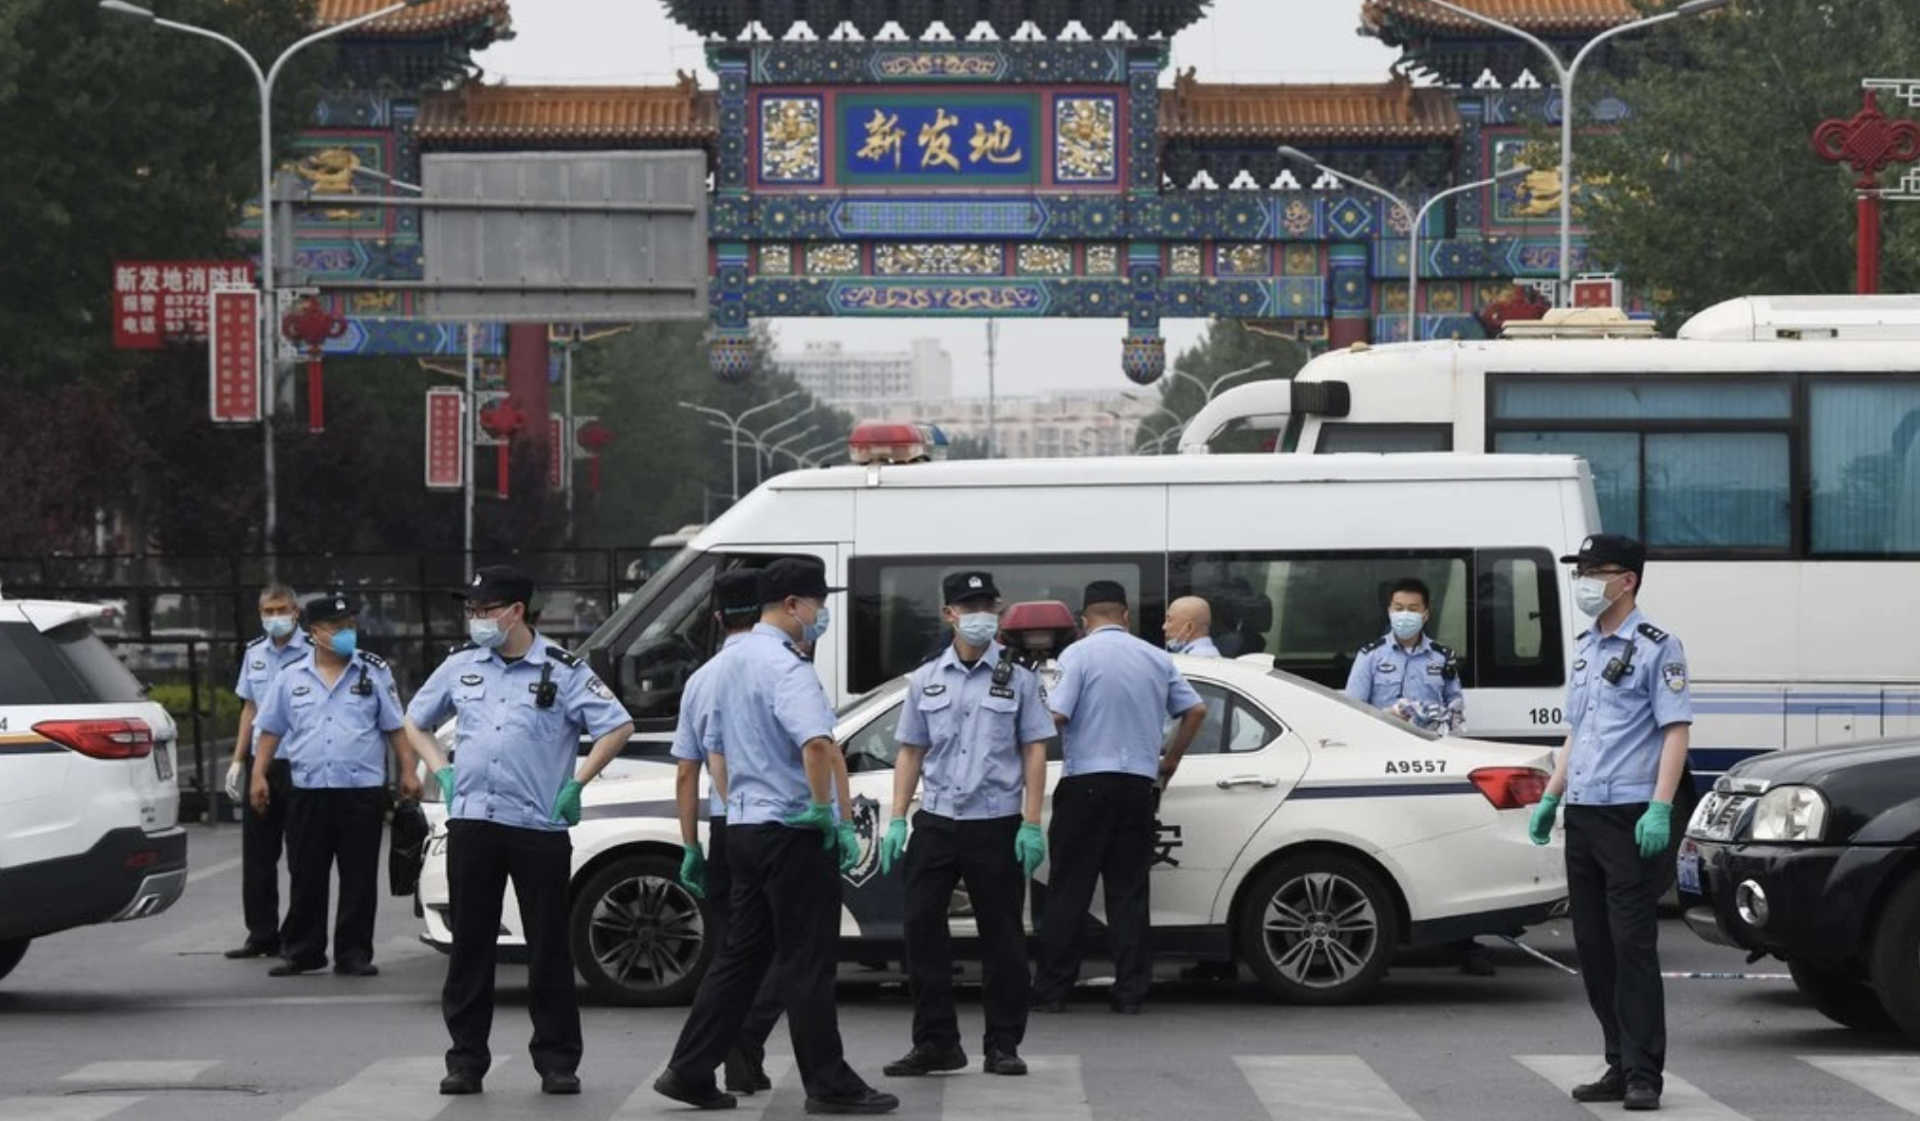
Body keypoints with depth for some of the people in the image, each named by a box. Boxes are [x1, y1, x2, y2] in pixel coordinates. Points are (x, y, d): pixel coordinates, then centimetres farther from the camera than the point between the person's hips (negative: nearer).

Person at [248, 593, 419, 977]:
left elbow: (396, 727, 6)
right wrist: (259, 775, 4)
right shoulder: (290, 678, 8)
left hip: (362, 791, -1)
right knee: (306, 878, 6)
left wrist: (408, 771, -2)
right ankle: (301, 952, 14)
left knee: (359, 880, 1)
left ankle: (354, 953, 8)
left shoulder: (374, 672, 5)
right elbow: (270, 730, 12)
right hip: (308, 791, 1)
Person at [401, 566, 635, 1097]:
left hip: (540, 828, -3)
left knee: (549, 948, 1)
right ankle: (466, 1060, 11)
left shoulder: (563, 671, -2)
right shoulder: (461, 666, 10)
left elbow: (618, 727, -4)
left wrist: (576, 783, -8)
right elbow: (414, 720, 23)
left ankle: (557, 1061, 8)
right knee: (469, 946, 5)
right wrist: (441, 771, 9)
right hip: (471, 823, 3)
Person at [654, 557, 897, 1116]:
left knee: (741, 954, 13)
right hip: (792, 831, -9)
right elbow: (817, 745, -32)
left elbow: (716, 744, 23)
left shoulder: (732, 660, 13)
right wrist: (828, 813, -21)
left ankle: (690, 1073, 12)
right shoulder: (786, 668, -17)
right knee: (807, 962, -2)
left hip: (743, 825, 9)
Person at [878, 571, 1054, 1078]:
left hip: (996, 825, -2)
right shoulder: (925, 680, 10)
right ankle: (935, 1042, 6)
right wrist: (897, 820, 4)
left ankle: (1003, 1045, 10)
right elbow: (911, 752, 13)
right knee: (922, 925, -2)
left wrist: (1032, 825, -6)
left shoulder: (1017, 679, 4)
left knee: (1001, 935, 2)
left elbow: (1034, 751, 1)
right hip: (936, 821, 2)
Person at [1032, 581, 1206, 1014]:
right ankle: (1130, 991, 4)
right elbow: (1196, 710, 11)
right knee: (1129, 891, 7)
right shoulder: (1156, 658, 10)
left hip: (1088, 781, -4)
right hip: (1139, 783, 4)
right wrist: (1170, 760, 21)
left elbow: (1055, 715, -16)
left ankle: (1051, 990, 1)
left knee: (1069, 890, 1)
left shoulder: (1078, 655, -5)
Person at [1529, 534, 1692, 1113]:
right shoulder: (1585, 648, 18)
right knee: (1593, 948, 9)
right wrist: (1550, 797, 17)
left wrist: (1660, 809, -21)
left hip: (1631, 819, -8)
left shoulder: (1656, 648, -6)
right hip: (1582, 817, 8)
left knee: (1633, 946, -8)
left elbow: (1675, 732, -12)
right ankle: (1620, 1067, 16)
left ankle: (1643, 1075, -6)